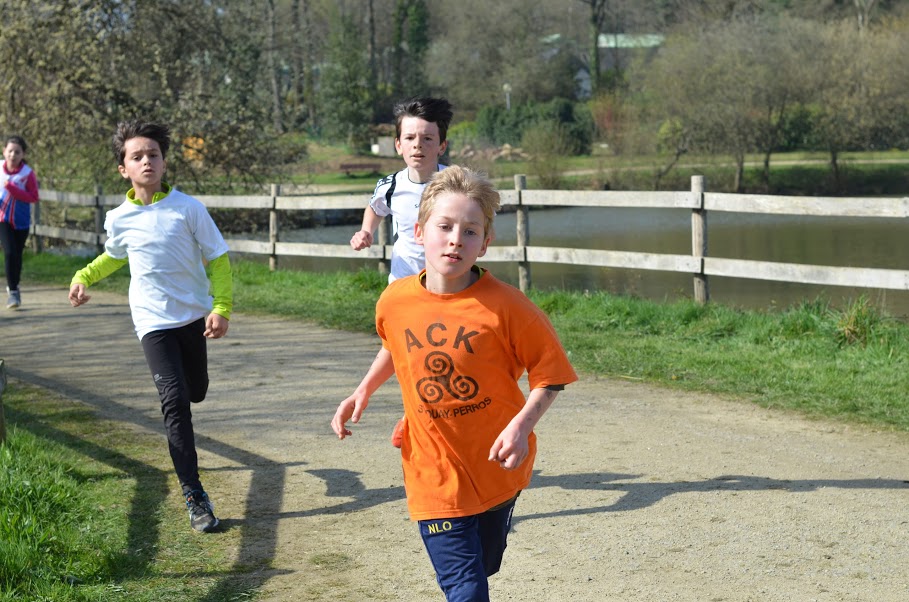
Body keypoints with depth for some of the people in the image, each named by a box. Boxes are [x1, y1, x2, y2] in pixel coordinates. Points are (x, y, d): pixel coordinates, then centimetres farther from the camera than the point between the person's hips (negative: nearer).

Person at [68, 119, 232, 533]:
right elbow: (113, 256, 20)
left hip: (194, 316, 1)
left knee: (195, 393, 16)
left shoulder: (188, 208, -9)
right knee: (175, 401, -13)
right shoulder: (119, 219, -3)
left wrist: (221, 308, -14)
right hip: (153, 322, -1)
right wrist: (83, 277, 4)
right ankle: (194, 496, -12)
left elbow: (217, 259, -4)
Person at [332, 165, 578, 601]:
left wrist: (521, 425, -24)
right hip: (434, 474, 0)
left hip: (496, 468, 0)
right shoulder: (394, 301, -7)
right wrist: (363, 392, 7)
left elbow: (548, 373, -10)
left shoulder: (504, 306, -18)